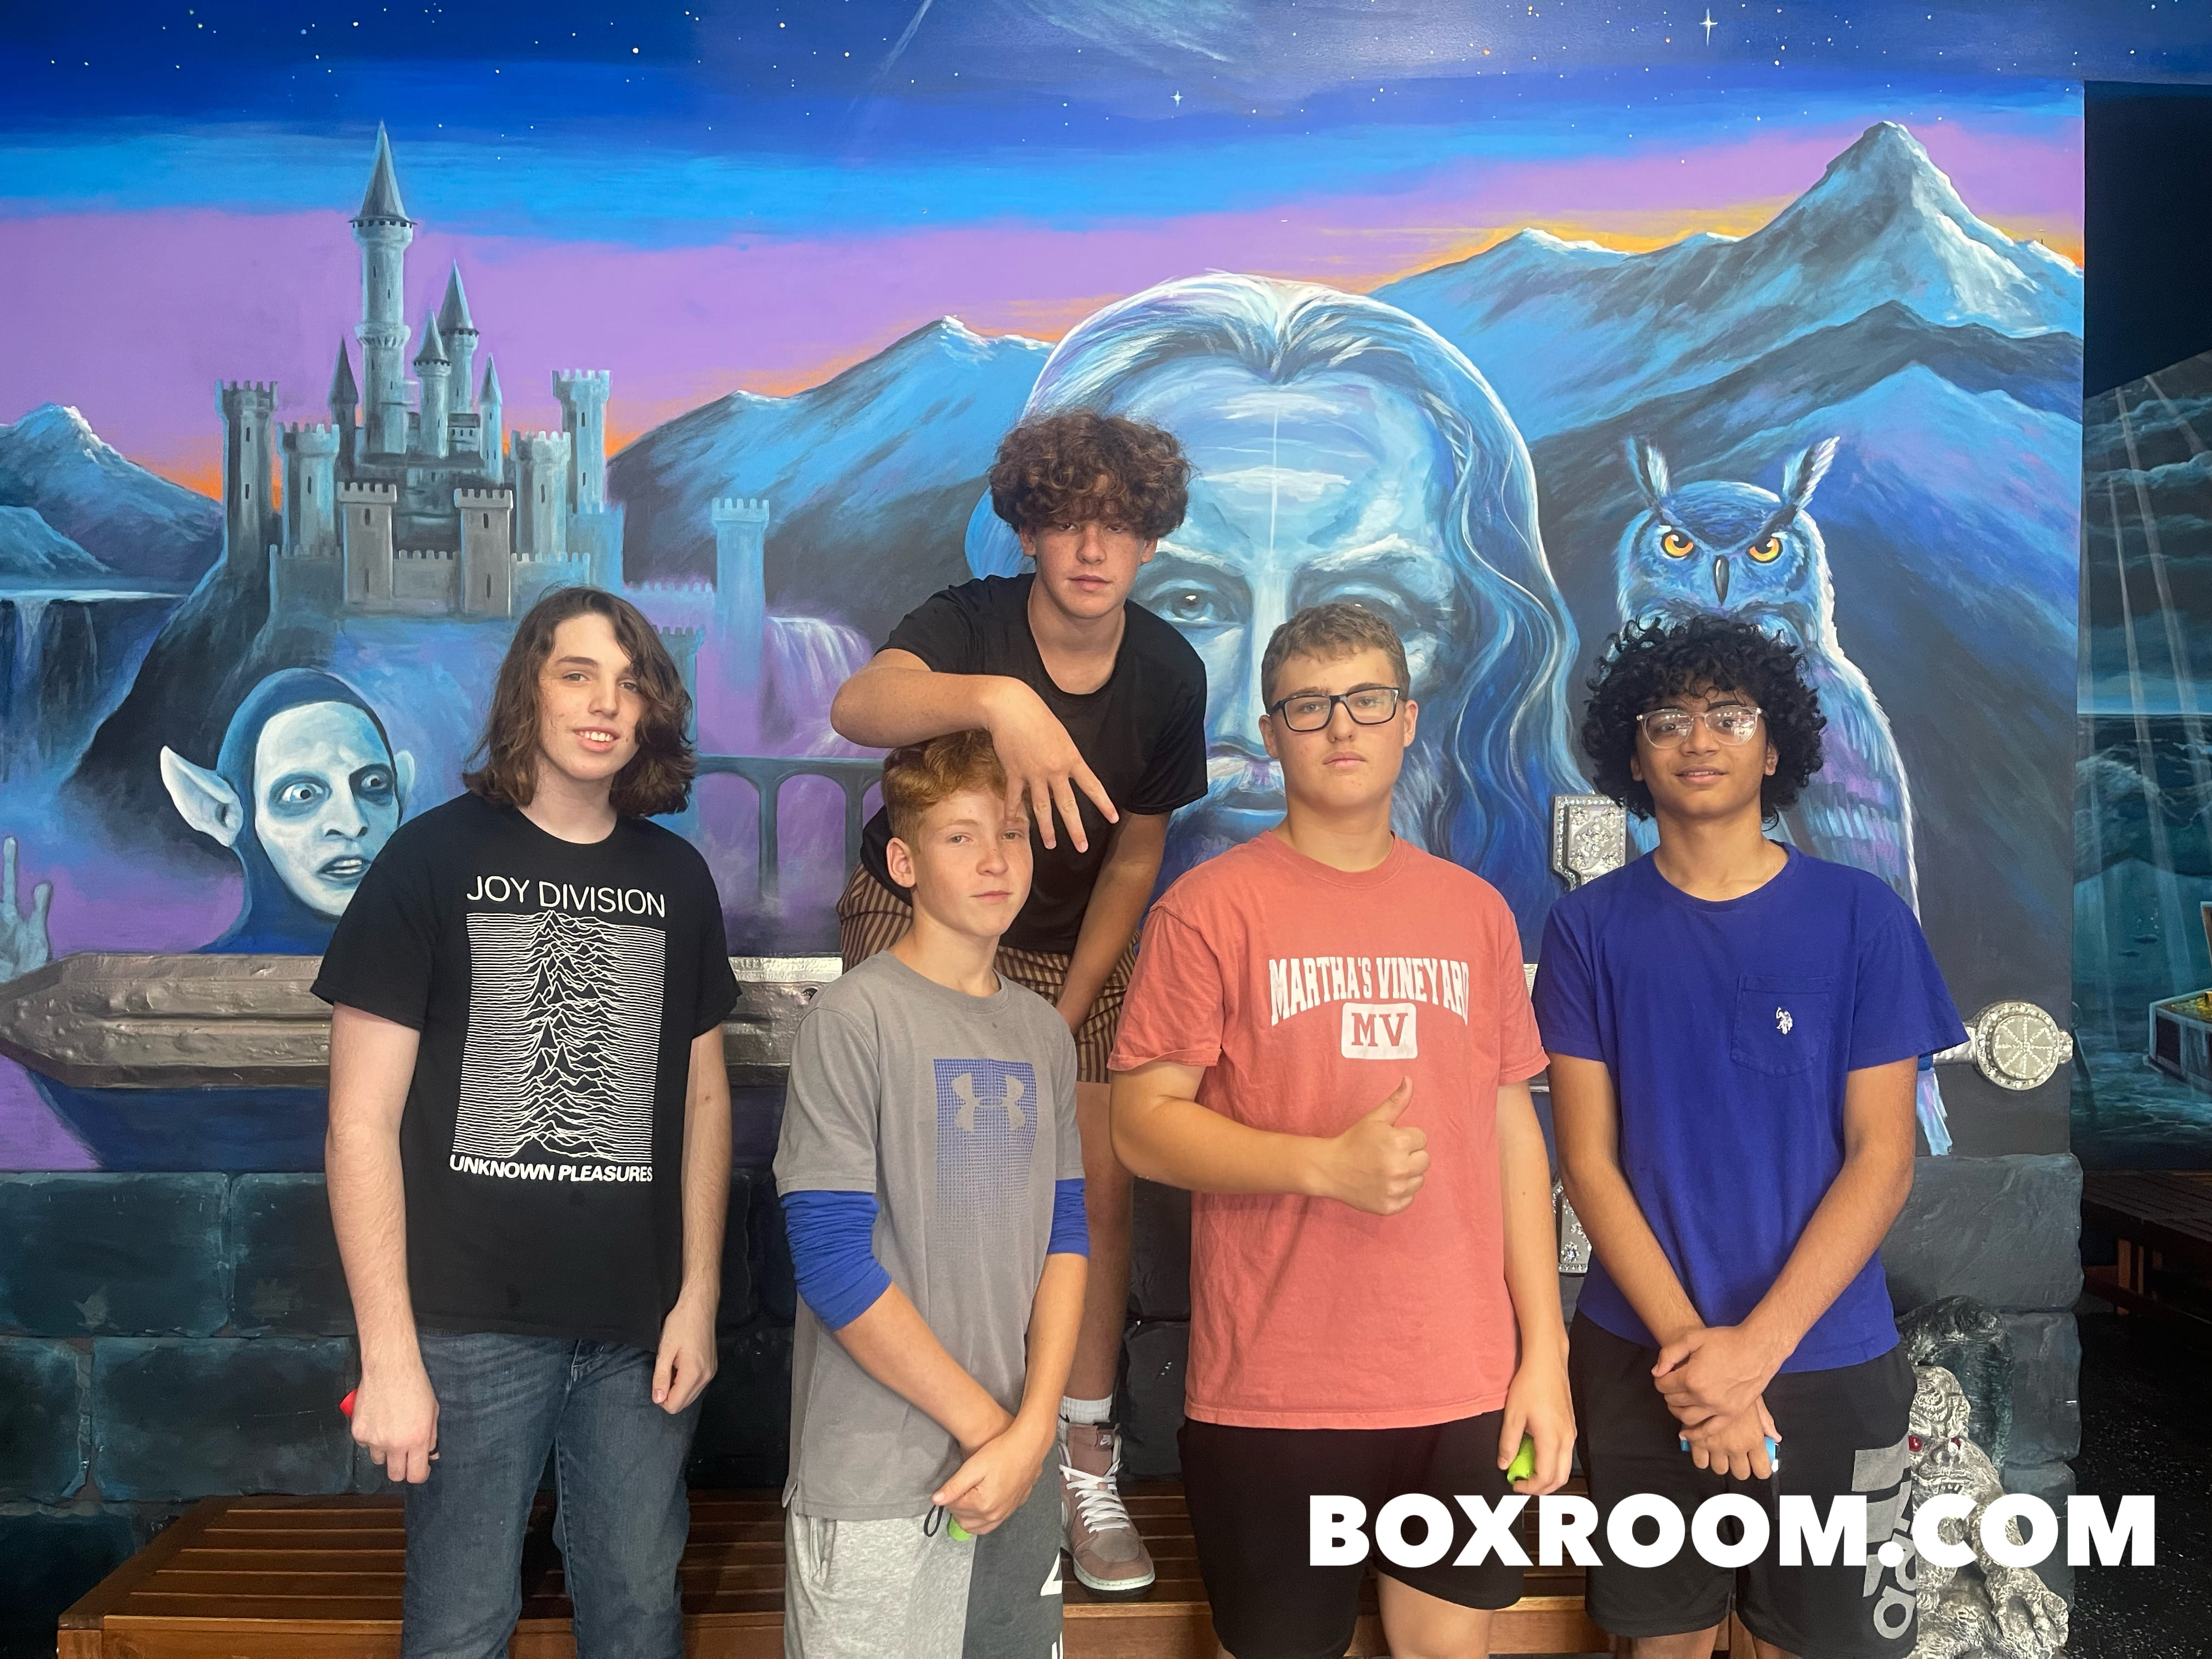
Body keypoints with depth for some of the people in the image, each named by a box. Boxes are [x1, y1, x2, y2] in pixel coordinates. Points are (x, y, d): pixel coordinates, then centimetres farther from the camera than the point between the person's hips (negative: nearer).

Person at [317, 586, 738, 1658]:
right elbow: (361, 1120, -7)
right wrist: (388, 1352, -11)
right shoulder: (434, 860, -5)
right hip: (474, 1325, -3)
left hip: (641, 1328, 4)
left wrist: (699, 1297, 4)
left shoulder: (676, 877, 7)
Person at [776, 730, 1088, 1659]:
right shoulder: (855, 1018, -11)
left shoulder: (1045, 1032, 7)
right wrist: (986, 1423, -10)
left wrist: (1033, 1428, -5)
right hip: (876, 1485, -5)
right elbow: (831, 1261, -14)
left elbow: (1064, 1236, 7)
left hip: (1021, 1472, 5)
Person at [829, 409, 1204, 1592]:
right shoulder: (969, 624, -21)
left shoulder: (1167, 674, -10)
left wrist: (1066, 1017, -5)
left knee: (1099, 1188, -6)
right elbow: (858, 706, -45)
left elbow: (1132, 860, 0)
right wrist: (998, 701, -64)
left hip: (1064, 950, 3)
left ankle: (1086, 1461, 11)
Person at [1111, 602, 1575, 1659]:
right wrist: (1326, 1163, -20)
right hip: (1270, 1392, -3)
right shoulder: (1212, 907, -5)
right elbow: (1142, 1125, -8)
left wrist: (1545, 1351, 7)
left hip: (1464, 1388, 4)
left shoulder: (1474, 909, 8)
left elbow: (1513, 1130, 10)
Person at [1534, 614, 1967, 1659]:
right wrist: (1688, 1342, -14)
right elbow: (1587, 1159, -4)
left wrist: (1756, 1346, -14)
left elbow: (1882, 1161, -6)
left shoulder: (1860, 917, -3)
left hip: (1827, 1365, 0)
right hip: (1641, 1363, 1)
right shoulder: (1592, 927, -2)